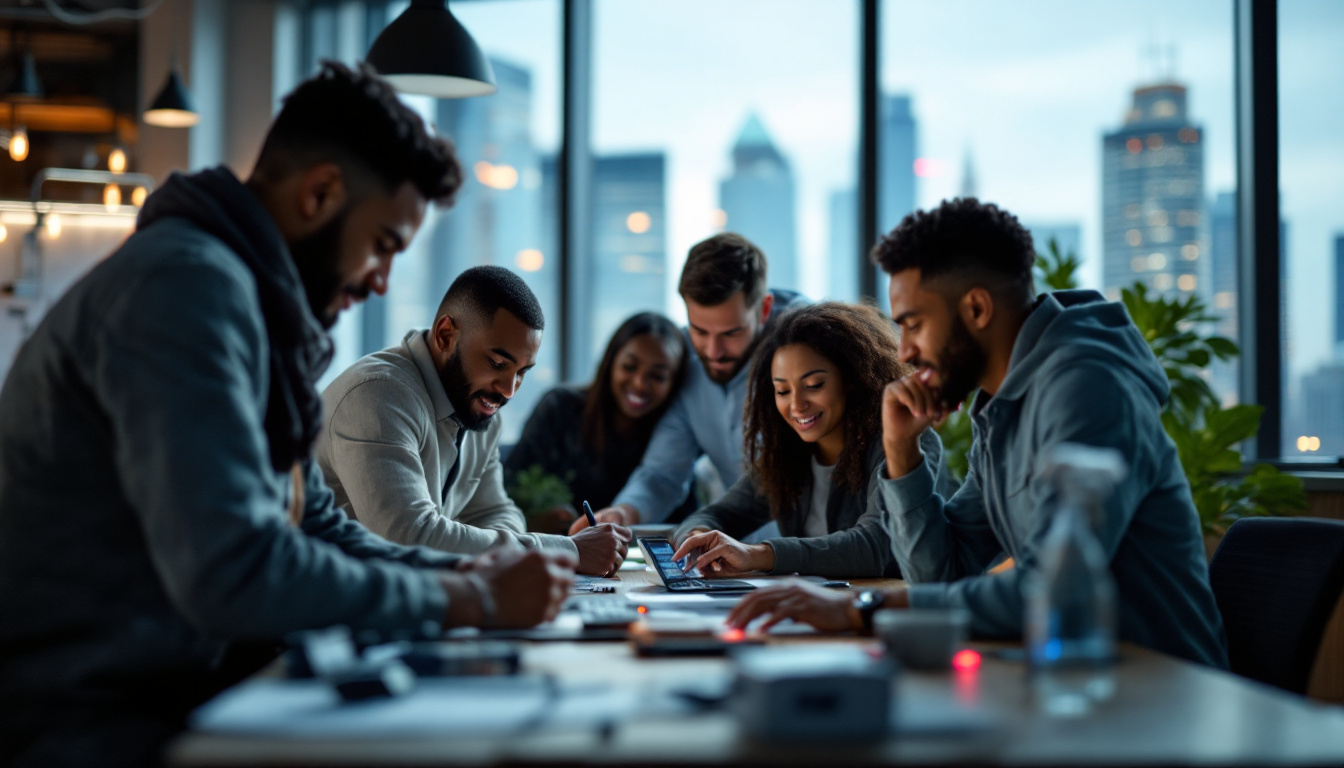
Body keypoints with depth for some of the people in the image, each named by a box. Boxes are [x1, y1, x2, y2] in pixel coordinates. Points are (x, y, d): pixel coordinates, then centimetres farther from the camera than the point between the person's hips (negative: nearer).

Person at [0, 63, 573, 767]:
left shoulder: (260, 309, 13)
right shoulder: (184, 284, -19)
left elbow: (321, 529, 18)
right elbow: (233, 573, -28)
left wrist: (470, 574, 2)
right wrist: (470, 601, -18)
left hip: (173, 698, 9)